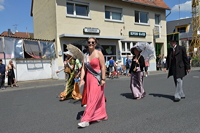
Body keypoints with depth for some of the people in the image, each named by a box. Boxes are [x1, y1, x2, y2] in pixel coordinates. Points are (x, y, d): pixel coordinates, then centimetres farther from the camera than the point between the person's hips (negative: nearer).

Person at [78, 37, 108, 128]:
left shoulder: (99, 53, -6)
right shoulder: (86, 55, 10)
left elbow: (103, 67, -10)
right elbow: (84, 68, 6)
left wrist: (103, 79, -16)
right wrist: (82, 79, -4)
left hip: (97, 79, -6)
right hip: (88, 78, 7)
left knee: (93, 99, -5)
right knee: (94, 98, 12)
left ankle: (86, 120, -2)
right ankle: (102, 115, 27)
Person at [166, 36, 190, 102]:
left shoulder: (181, 48, -3)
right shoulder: (169, 50, 11)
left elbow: (185, 58, -3)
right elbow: (168, 59, 13)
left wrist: (187, 67, -4)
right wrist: (167, 67, 2)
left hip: (180, 67, -5)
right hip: (173, 68, 6)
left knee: (179, 81, -9)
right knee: (176, 82, 10)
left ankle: (177, 96, -5)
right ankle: (182, 95, 23)